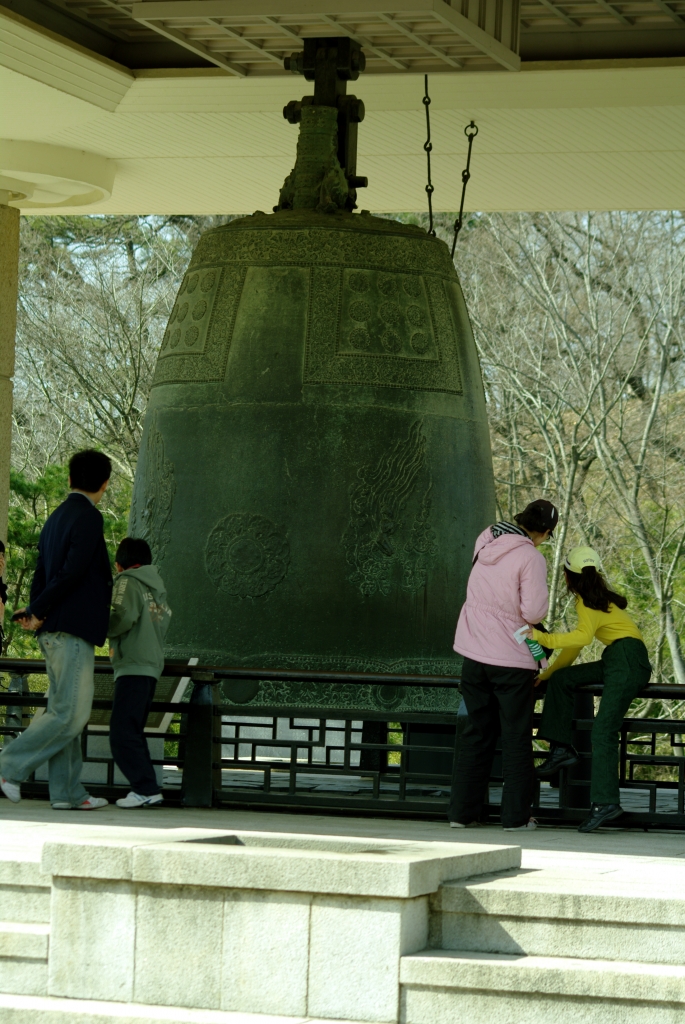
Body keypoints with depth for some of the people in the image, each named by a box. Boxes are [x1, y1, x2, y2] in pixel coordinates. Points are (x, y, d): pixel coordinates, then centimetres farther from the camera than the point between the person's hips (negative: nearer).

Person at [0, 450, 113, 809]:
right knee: (71, 714, -8)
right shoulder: (88, 517, -10)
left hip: (54, 632, 10)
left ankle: (67, 791, 7)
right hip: (73, 630, -10)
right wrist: (38, 613, -10)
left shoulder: (56, 518, 19)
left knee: (63, 711, 8)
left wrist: (35, 612, 3)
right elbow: (72, 573, -18)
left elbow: (41, 575, 15)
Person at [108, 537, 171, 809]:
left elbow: (125, 616, -17)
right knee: (133, 733, 12)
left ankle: (146, 789, -18)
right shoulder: (157, 587, 21)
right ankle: (145, 788, 7)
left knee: (122, 733, -11)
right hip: (152, 666, 9)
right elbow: (164, 621, 14)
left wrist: (103, 628, -2)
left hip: (133, 666, -9)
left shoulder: (128, 581, -3)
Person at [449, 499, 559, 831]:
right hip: (511, 658, -6)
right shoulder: (531, 557, -15)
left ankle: (462, 811, 12)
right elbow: (534, 611, -18)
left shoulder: (485, 542, 5)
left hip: (474, 653, 6)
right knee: (516, 737, 4)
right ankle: (516, 815, 5)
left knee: (476, 732, 13)